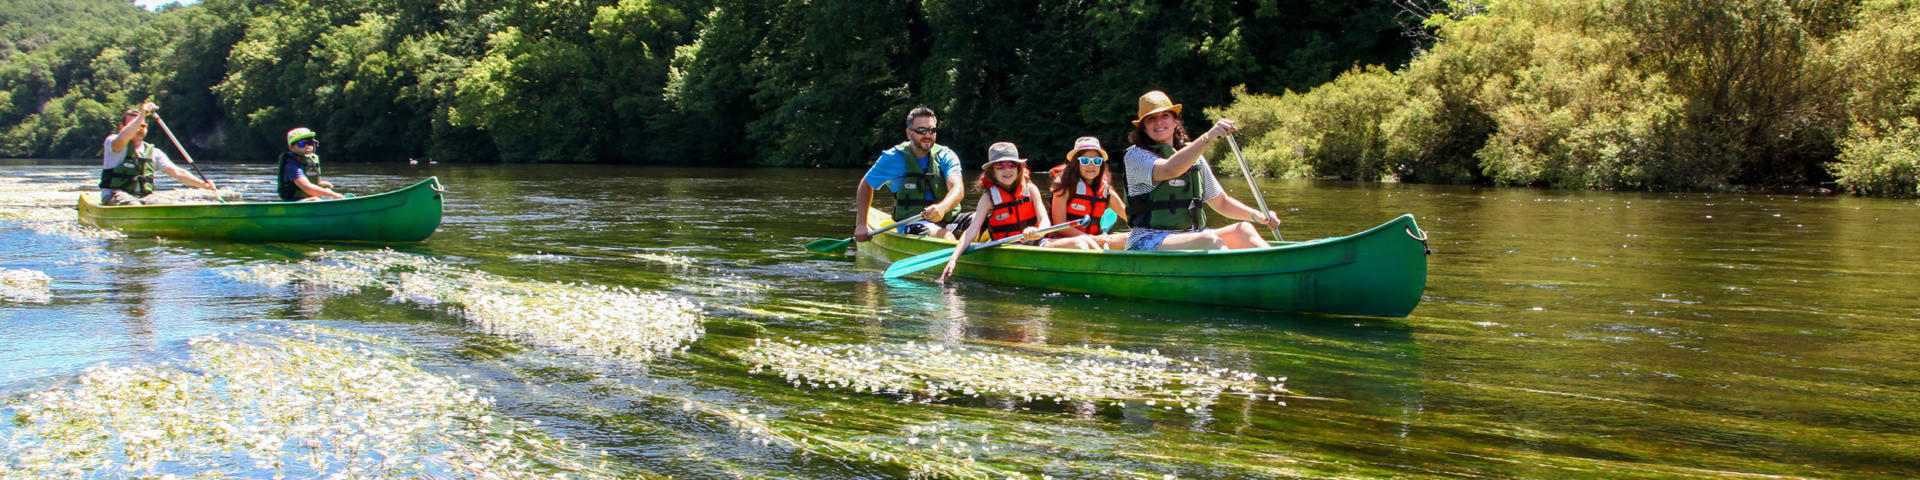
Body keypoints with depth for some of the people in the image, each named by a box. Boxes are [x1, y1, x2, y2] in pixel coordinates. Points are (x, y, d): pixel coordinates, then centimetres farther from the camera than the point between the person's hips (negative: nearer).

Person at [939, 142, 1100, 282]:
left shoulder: (1030, 189, 7)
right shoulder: (989, 198, -2)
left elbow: (1045, 221, -1)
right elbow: (972, 230, -9)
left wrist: (1037, 232, -27)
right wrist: (953, 260, -21)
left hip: (1037, 242, 4)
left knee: (1084, 240, -19)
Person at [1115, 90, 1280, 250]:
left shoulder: (1195, 157, 18)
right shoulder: (1135, 156, -2)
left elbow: (1221, 202, 23)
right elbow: (1169, 170, -25)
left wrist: (1255, 214, 4)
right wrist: (1207, 138, -33)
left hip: (1190, 236, 7)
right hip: (1149, 241, -7)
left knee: (1243, 229, -16)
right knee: (1209, 240, -32)